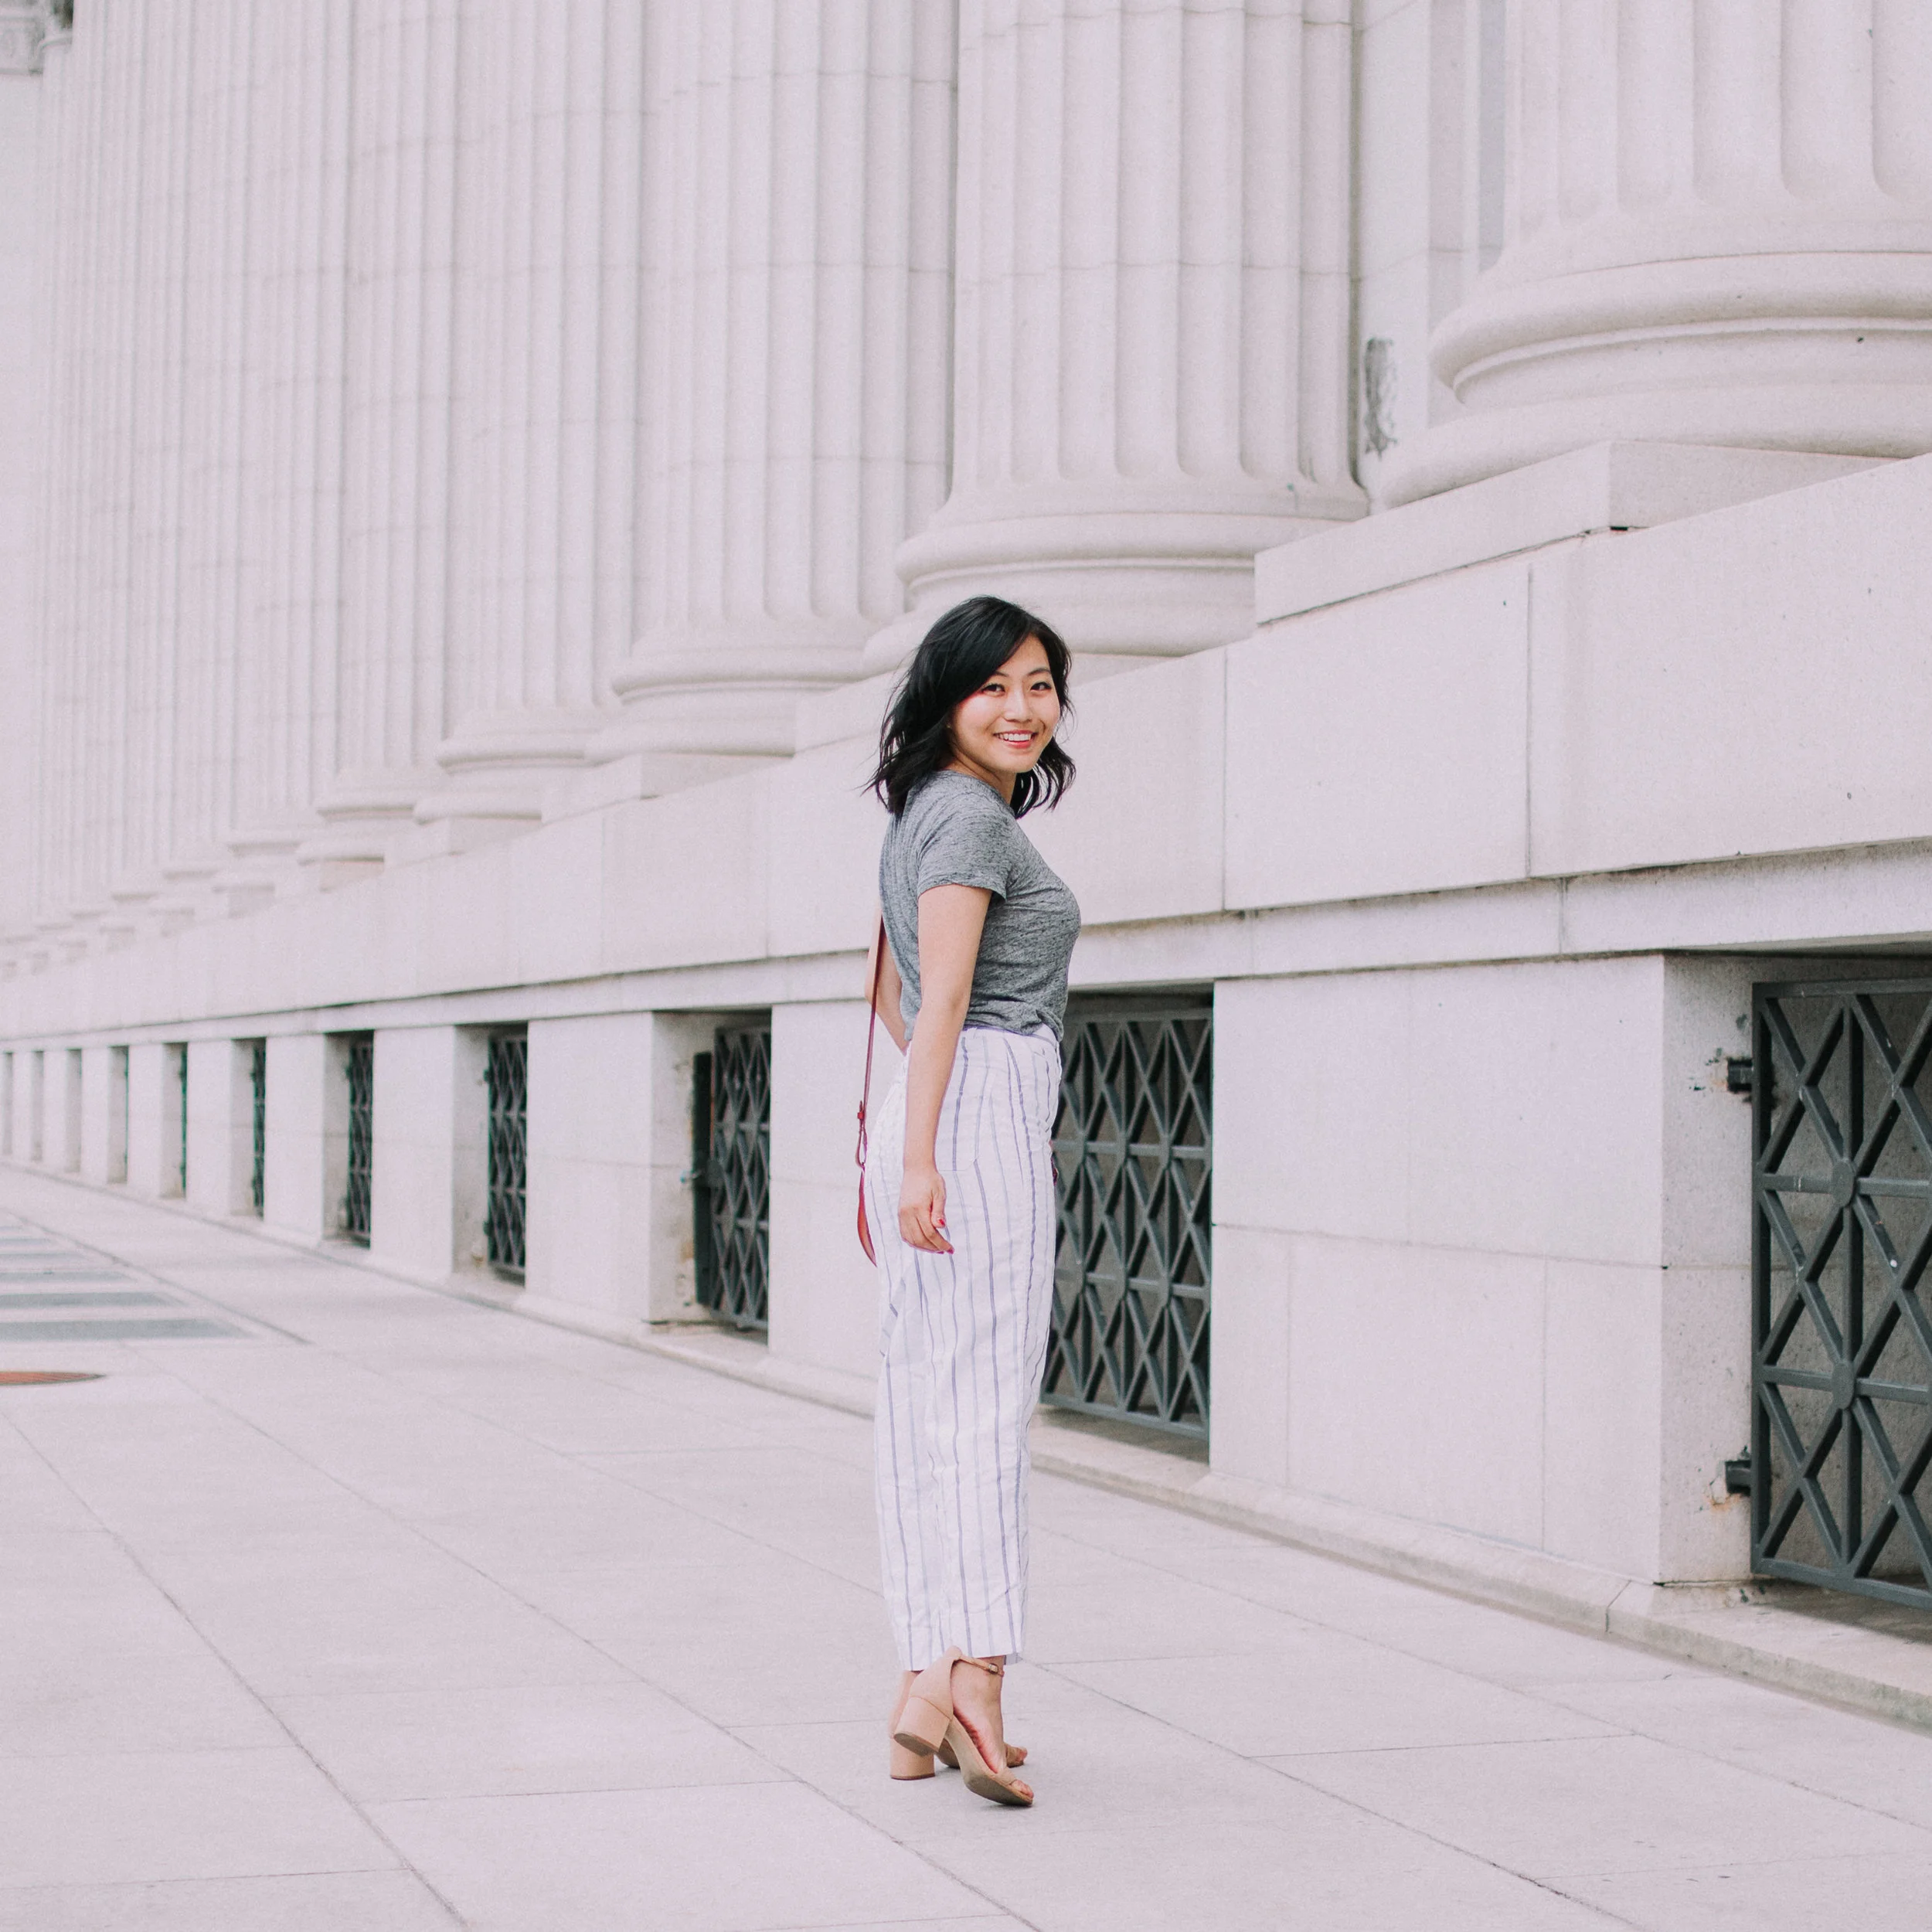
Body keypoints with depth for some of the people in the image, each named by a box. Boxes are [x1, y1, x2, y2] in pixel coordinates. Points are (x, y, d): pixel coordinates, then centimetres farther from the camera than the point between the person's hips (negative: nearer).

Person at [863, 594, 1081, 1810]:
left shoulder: (923, 817, 21)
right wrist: (923, 1156, -25)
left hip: (935, 1118, 10)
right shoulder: (973, 817, -8)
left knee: (926, 1403, 6)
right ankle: (973, 1677, -19)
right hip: (985, 1123, -10)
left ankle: (928, 1696, 7)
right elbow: (941, 995, -19)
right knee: (986, 1400, -13)